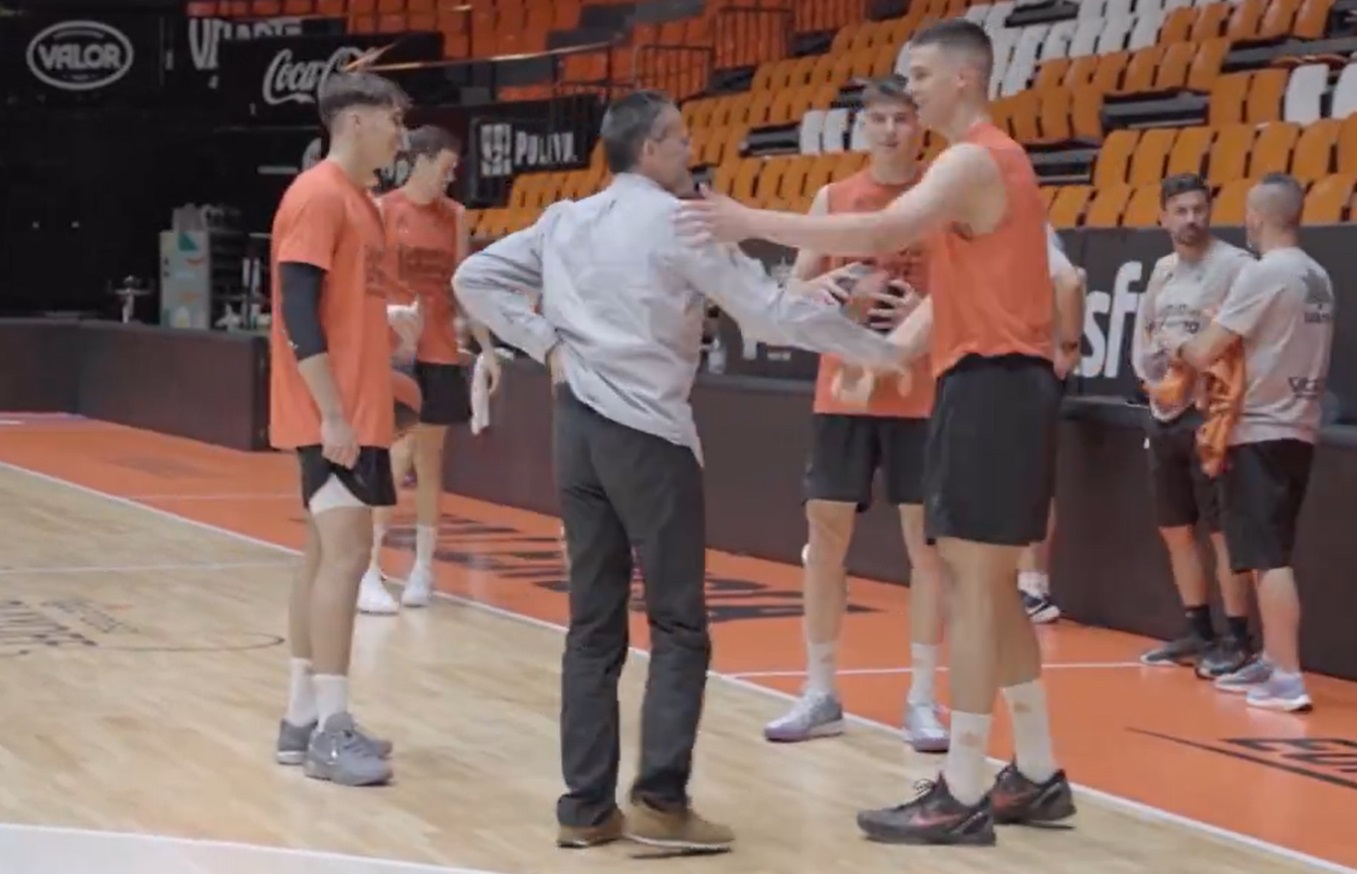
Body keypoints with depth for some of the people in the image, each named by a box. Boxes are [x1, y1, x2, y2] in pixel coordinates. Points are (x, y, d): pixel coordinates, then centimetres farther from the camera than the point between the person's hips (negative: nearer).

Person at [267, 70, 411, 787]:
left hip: (354, 411, 10)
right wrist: (332, 412, -23)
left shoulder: (356, 199, 16)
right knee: (344, 553, -12)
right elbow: (298, 311, -20)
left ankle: (303, 719, 16)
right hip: (333, 415, -10)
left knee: (326, 554, 11)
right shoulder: (319, 196, -13)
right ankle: (329, 731, -11)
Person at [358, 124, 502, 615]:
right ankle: (369, 574, -6)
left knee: (430, 459, 8)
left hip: (440, 352, 5)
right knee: (397, 458, -11)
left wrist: (486, 348, 9)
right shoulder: (381, 209, -5)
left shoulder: (454, 216, 9)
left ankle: (422, 570, 15)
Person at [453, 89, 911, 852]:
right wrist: (882, 350, -1)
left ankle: (587, 806, 8)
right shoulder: (681, 223, -7)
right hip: (648, 434, -6)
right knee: (679, 627, 0)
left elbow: (474, 279, 13)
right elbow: (773, 313, -9)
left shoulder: (563, 221, 11)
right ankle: (660, 801, -6)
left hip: (578, 428, 6)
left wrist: (546, 343, 8)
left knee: (593, 625, 9)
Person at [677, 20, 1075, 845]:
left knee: (973, 582, -9)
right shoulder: (994, 160, 19)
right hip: (1007, 383, 10)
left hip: (992, 384, -10)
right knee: (992, 584, 14)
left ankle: (963, 796, -7)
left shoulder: (973, 162, -13)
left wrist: (751, 221, -27)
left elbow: (882, 233, -28)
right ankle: (1038, 776, 20)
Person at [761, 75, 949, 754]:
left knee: (926, 542, 0)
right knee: (824, 538, 5)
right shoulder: (833, 199, 6)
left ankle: (922, 698, 7)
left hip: (921, 398, -2)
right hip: (844, 393, 2)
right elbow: (795, 292, 6)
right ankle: (820, 693, 14)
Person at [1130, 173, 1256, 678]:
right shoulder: (1163, 270, 14)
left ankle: (1237, 640, 1)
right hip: (1165, 414, 8)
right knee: (1175, 531, 13)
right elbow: (1143, 332, 21)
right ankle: (1198, 632, 25)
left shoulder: (1235, 265, -10)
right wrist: (1149, 375, 4)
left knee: (1223, 531, -6)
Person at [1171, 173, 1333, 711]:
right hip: (1298, 429, 8)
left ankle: (1288, 678, -11)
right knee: (1270, 556, 18)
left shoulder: (1262, 273, -15)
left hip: (1260, 433, -8)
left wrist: (1181, 343, 5)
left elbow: (1205, 354, -17)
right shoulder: (1318, 278, 11)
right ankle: (1271, 662, 25)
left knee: (1269, 559, -8)